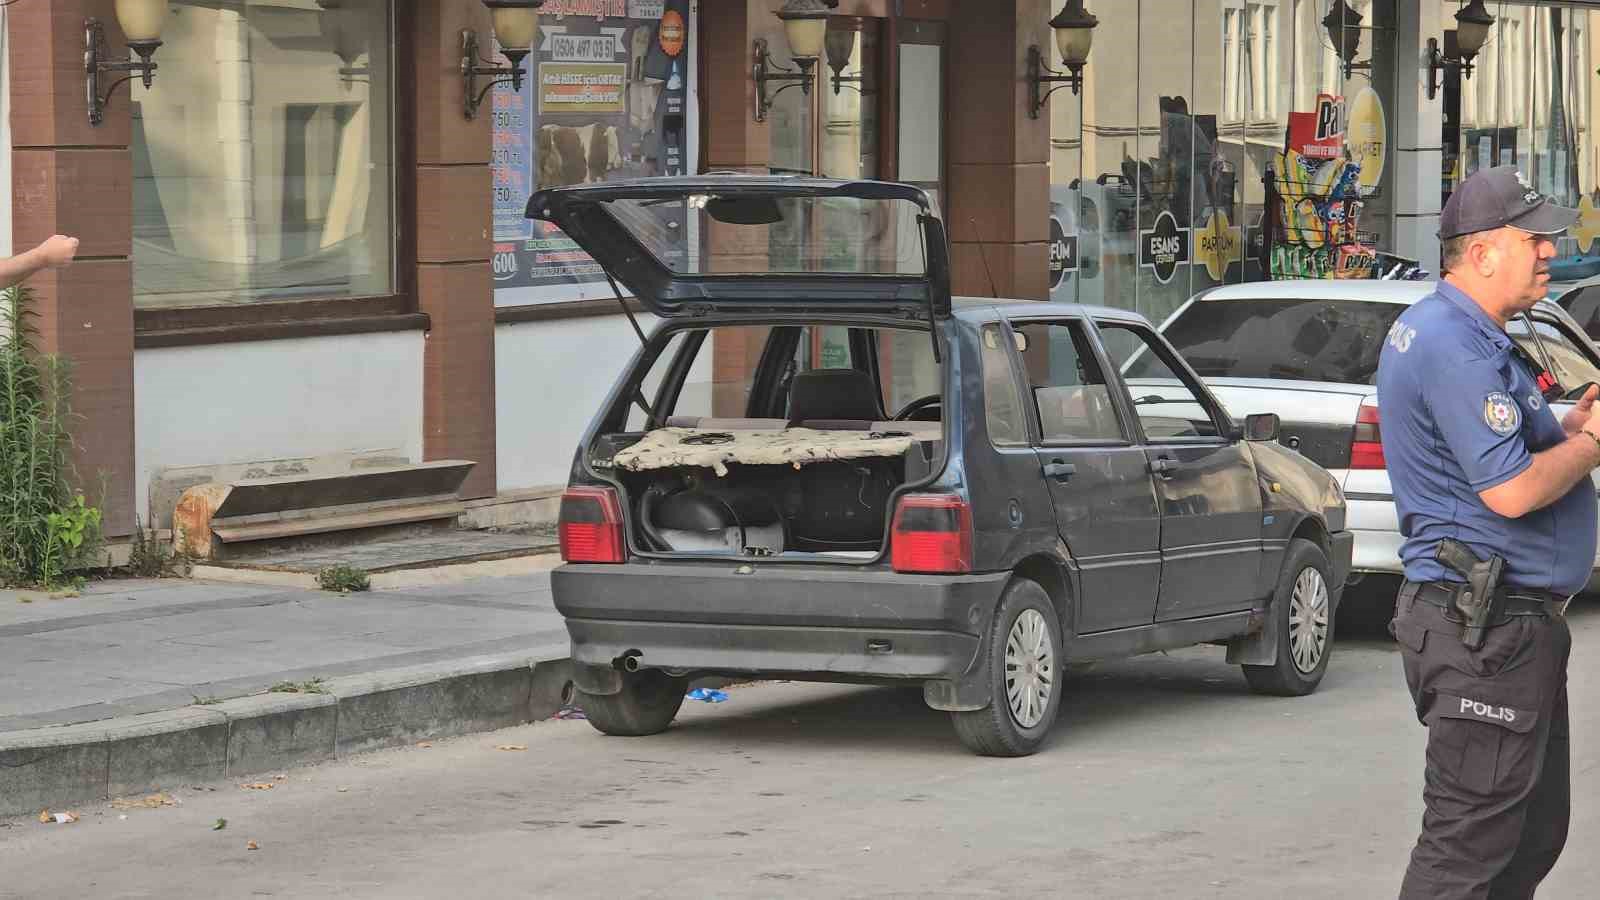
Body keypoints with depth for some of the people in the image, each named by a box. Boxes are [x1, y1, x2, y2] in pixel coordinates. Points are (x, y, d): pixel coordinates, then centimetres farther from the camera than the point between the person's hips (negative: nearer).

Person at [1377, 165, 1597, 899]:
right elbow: (1511, 490, -24)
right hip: (1487, 626, -11)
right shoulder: (1456, 348, -19)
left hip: (1505, 622, 11)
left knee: (1534, 830, 17)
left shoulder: (1460, 335, 16)